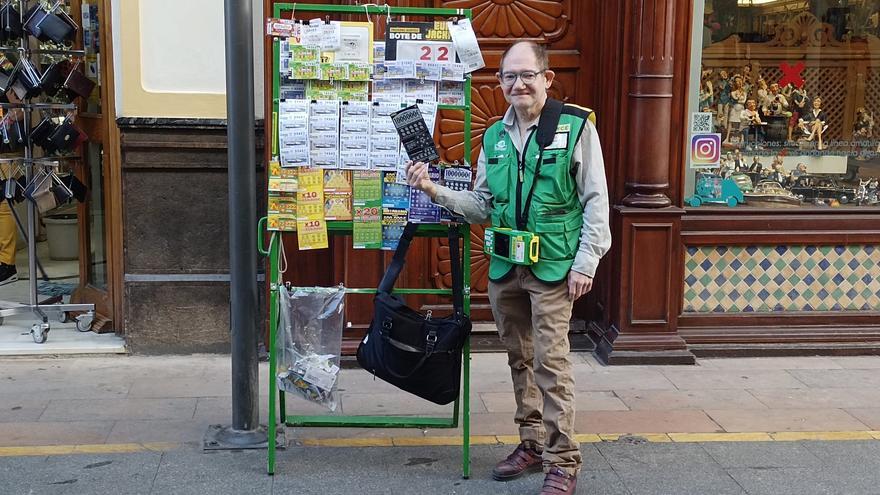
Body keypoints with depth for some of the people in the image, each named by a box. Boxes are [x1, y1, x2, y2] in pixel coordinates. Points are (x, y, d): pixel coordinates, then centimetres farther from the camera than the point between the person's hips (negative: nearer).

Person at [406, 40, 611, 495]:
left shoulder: (576, 127, -5)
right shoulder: (494, 138, 10)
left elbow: (595, 201, -6)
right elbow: (482, 205, 13)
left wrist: (586, 261, -12)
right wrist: (434, 191, -1)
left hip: (552, 268, -5)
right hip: (504, 268, 6)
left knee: (551, 363, -7)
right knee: (519, 359, 14)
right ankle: (532, 444, 28)